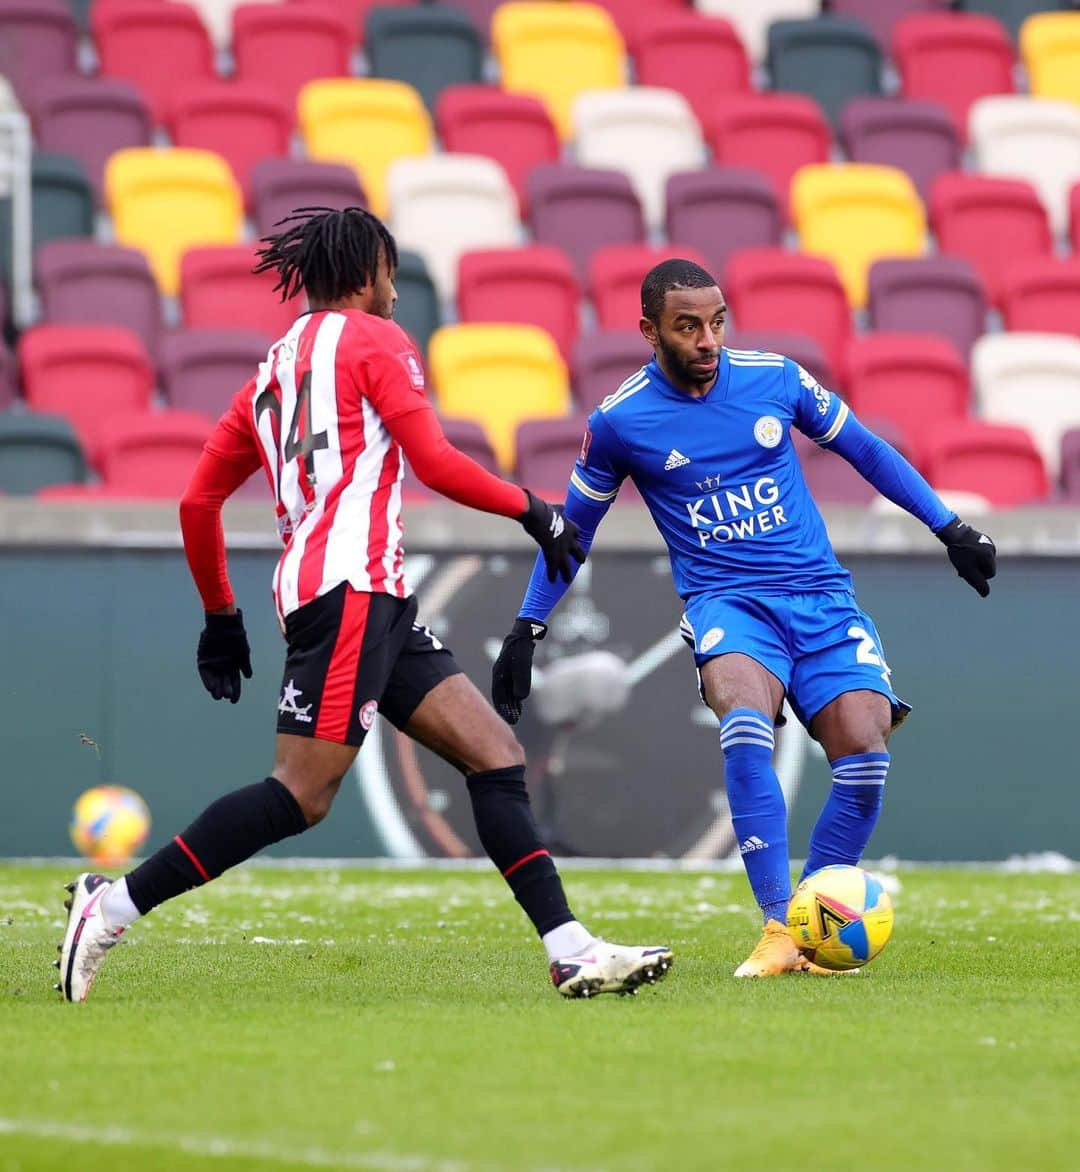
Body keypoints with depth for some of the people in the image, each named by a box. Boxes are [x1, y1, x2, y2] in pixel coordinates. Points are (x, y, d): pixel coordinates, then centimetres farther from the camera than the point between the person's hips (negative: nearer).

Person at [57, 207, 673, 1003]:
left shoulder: (273, 372, 24)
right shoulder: (372, 338, 1)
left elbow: (198, 501, 23)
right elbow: (435, 462, -9)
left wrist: (221, 615, 31)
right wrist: (532, 509, 2)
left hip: (375, 605, 9)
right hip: (351, 586, -9)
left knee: (496, 756, 4)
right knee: (302, 796, -14)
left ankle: (573, 952, -3)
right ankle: (114, 906, -13)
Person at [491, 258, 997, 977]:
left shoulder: (775, 378, 3)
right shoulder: (621, 421, -1)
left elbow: (865, 449, 17)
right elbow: (573, 527, 13)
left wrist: (949, 527, 15)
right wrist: (527, 632, 13)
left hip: (823, 596, 2)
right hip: (726, 602, -2)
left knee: (866, 757, -18)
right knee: (746, 729, -34)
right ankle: (779, 927, -30)